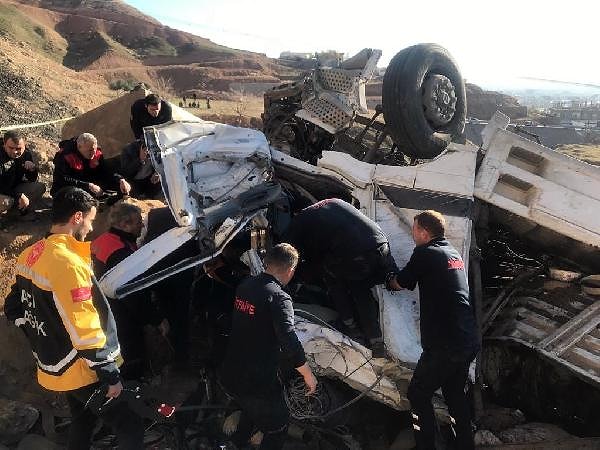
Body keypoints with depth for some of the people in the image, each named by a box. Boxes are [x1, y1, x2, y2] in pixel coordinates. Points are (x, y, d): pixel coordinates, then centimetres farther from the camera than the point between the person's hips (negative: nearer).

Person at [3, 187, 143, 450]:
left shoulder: (29, 256, 2)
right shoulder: (68, 263, -26)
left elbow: (14, 310, 12)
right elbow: (84, 331, -26)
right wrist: (111, 375, -17)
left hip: (53, 368, 9)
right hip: (81, 372, -9)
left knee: (82, 421, 27)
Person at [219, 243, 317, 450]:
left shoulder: (245, 285, 0)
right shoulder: (278, 297, -22)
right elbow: (289, 342, -29)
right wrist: (308, 376, -16)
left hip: (228, 376, 7)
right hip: (257, 382, -7)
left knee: (251, 408, 36)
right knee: (277, 429, 17)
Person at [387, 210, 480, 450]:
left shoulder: (425, 253, -10)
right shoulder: (454, 254, 15)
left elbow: (400, 283, 2)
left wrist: (390, 279, 23)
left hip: (444, 345, -8)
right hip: (469, 342, 8)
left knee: (418, 395, 6)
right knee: (455, 393, 24)